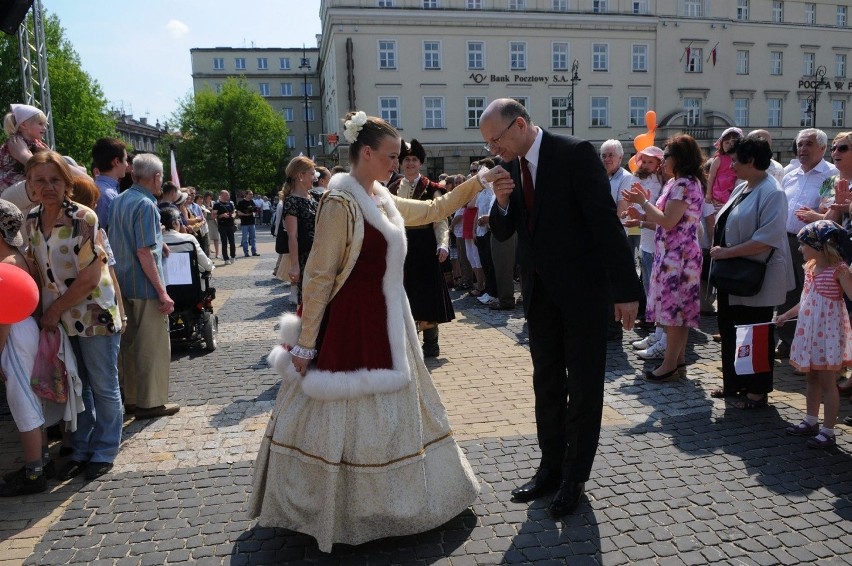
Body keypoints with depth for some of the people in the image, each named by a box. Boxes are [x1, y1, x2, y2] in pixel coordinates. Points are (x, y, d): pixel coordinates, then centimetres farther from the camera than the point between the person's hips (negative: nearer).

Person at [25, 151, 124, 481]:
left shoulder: (84, 218, -16)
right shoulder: (32, 221, 3)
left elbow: (90, 277, -18)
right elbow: (38, 267, 12)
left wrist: (55, 310, -13)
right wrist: (44, 310, 1)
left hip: (94, 315, -5)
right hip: (58, 318, 6)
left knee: (104, 388, 7)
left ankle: (104, 451, 23)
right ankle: (81, 449, 32)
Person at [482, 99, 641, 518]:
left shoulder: (575, 154, -14)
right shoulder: (511, 166, 4)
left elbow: (607, 223, -17)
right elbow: (502, 233, 8)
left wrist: (625, 290, -19)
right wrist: (502, 202, -13)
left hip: (583, 290, -6)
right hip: (540, 291, 6)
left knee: (584, 388, 7)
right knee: (546, 385, 15)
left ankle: (574, 479, 20)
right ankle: (551, 469, 30)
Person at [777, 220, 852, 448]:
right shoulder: (810, 267, 8)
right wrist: (786, 315, 24)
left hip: (829, 333, -7)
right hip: (810, 331, 8)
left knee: (827, 381, -1)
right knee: (812, 378, 16)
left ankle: (828, 431, 8)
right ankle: (811, 422, 28)